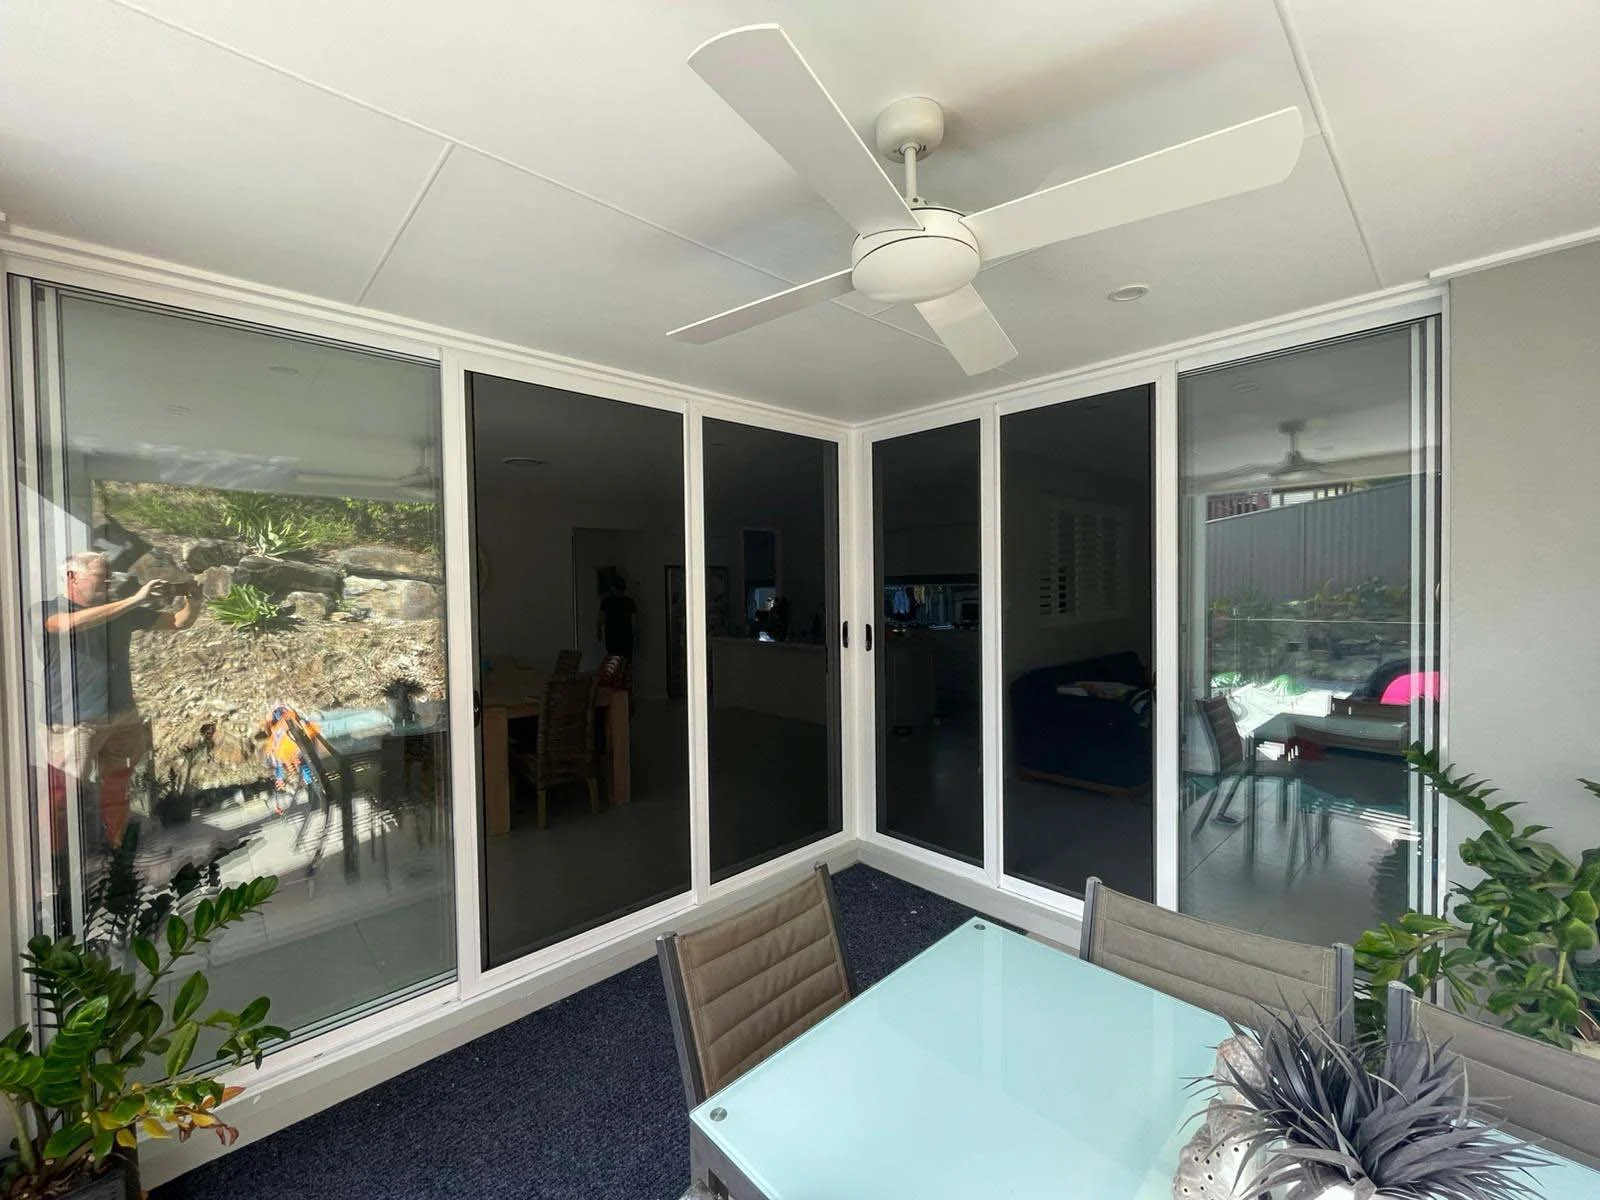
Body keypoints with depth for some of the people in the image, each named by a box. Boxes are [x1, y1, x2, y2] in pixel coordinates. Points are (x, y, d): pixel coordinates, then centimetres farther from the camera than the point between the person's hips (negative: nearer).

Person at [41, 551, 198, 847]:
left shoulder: (122, 611, 9)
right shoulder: (48, 610, -5)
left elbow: (180, 622, 11)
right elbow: (70, 624, -28)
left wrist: (193, 601, -11)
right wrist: (134, 600, -32)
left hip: (124, 720, 5)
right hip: (73, 725, -5)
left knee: (116, 797, 15)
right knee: (60, 802, 0)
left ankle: (115, 854, 27)